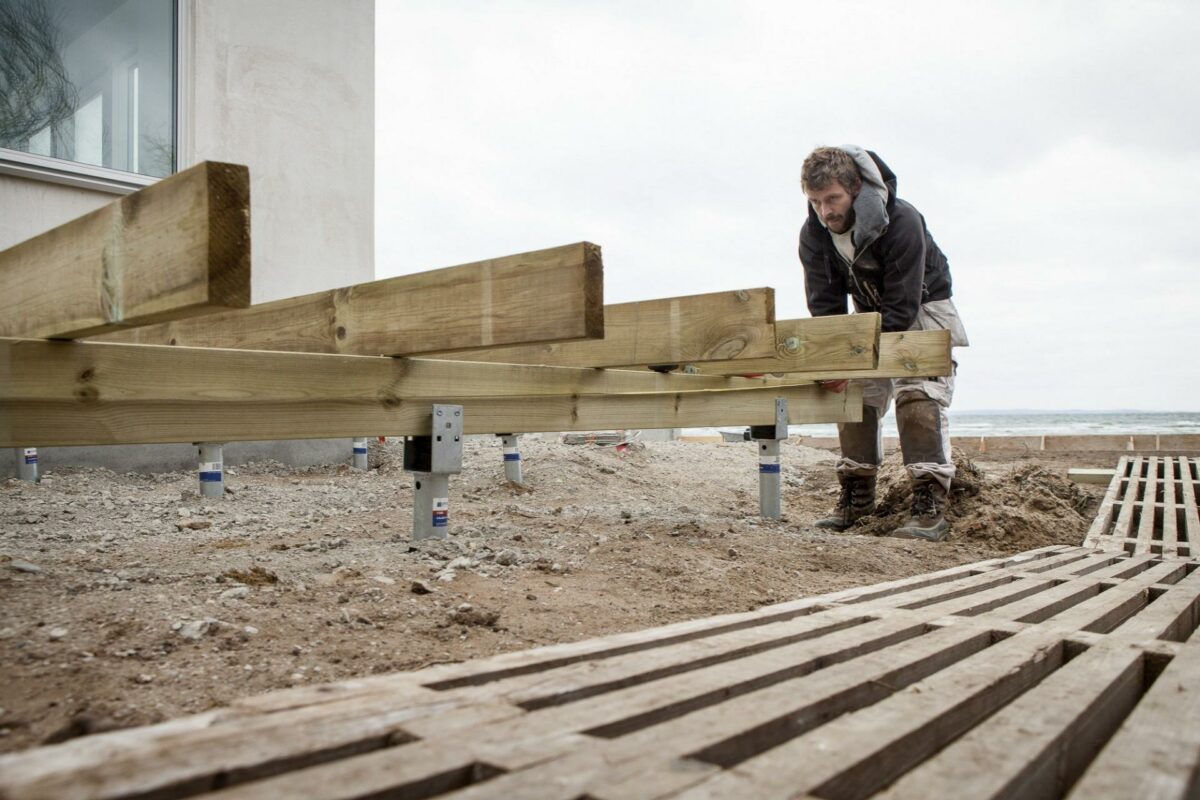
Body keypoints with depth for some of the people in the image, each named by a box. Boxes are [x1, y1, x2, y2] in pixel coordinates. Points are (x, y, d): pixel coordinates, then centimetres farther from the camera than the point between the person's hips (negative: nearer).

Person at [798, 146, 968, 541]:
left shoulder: (903, 222, -33)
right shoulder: (814, 233, -17)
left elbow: (901, 308, -34)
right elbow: (825, 305, -14)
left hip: (922, 308, -5)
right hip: (869, 314, 5)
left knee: (918, 396, -19)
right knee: (855, 394, -2)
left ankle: (930, 507, -20)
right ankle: (857, 495, 9)